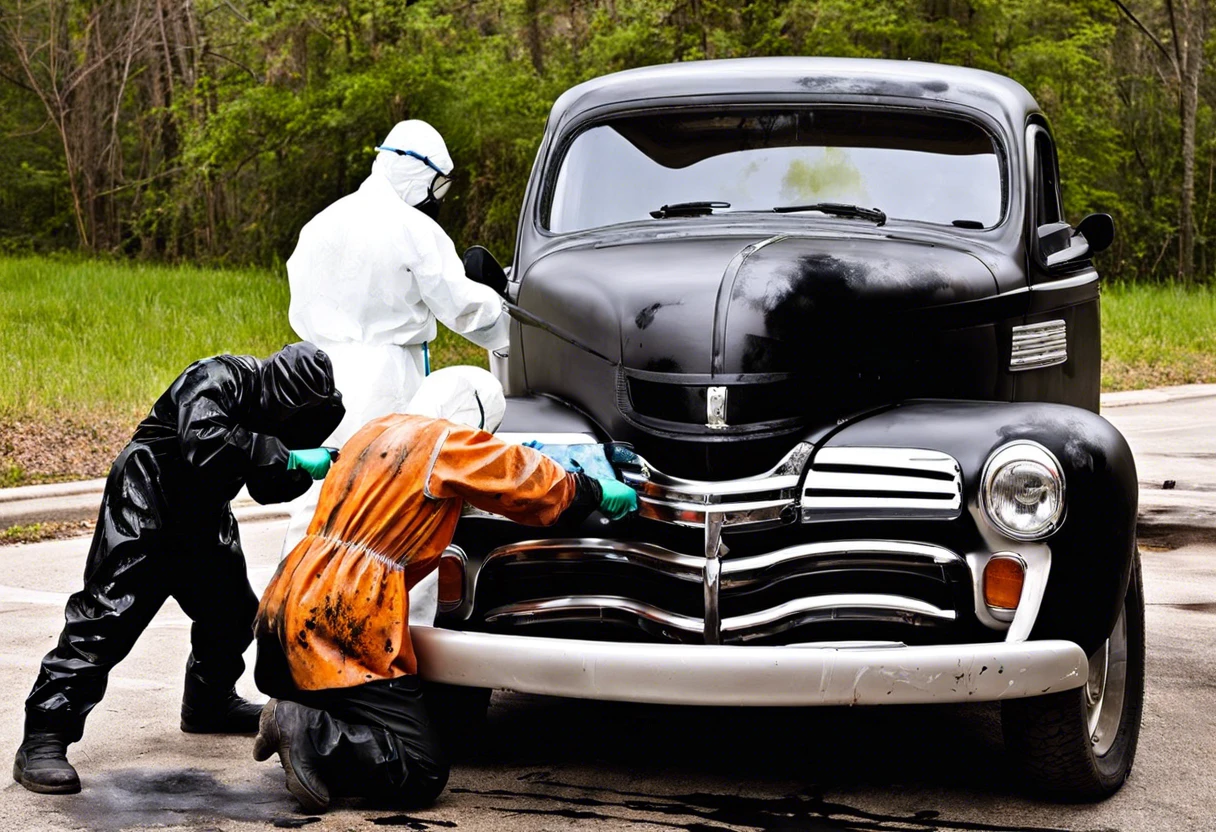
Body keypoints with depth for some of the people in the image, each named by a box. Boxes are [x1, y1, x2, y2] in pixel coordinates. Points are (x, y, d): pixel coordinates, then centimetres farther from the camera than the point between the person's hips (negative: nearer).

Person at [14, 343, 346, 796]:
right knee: (109, 614, -17)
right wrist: (288, 456, -41)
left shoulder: (271, 405, 2)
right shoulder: (219, 380, -24)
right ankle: (43, 741, -19)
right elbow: (205, 442, -43)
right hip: (146, 507, -9)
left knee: (231, 609, 15)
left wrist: (307, 466, -9)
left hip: (202, 514, 9)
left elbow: (267, 489, 10)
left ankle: (208, 704, 41)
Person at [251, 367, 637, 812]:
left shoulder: (377, 430, 18)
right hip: (347, 620, -9)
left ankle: (293, 718, 0)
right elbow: (532, 481, 5)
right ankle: (307, 732, -20)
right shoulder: (449, 443, -5)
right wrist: (598, 492, 21)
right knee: (423, 774, -8)